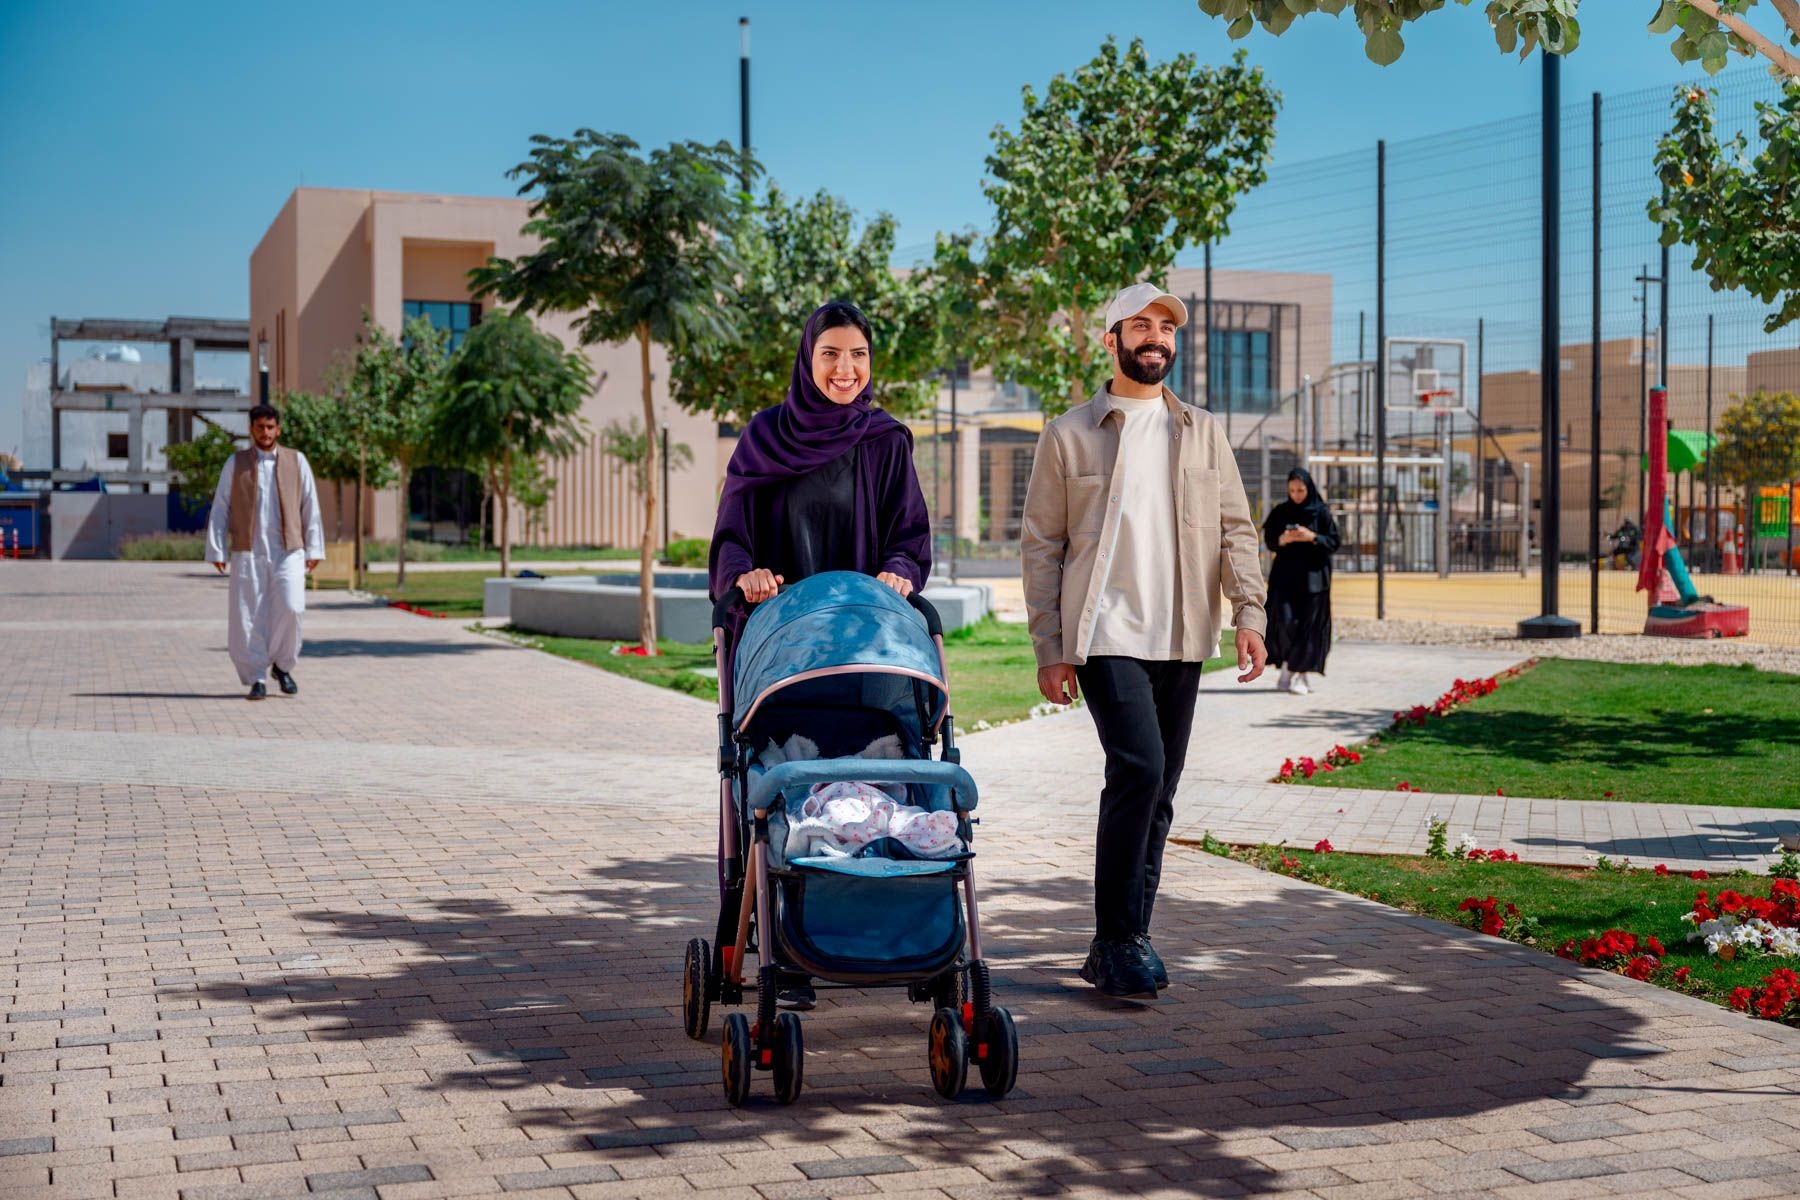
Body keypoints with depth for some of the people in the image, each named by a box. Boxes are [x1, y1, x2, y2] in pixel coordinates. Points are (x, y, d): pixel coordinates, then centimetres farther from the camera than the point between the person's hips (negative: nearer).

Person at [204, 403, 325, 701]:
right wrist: (217, 550, 2)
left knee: (290, 608, -15)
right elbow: (220, 509, 8)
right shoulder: (235, 463, 9)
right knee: (248, 616, -2)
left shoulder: (296, 461, 10)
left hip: (288, 551, 0)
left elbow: (310, 507, 12)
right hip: (247, 553, 0)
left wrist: (313, 549, 7)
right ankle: (256, 678, 8)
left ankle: (282, 665, 7)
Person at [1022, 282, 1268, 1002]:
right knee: (1139, 768, -19)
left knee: (1157, 789, 6)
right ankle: (1121, 940, -10)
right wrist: (1049, 650, -4)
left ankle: (1116, 945, 16)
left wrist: (1250, 614, -4)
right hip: (1107, 636, -4)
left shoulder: (1203, 433, 15)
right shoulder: (1069, 436, 4)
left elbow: (1236, 529, 12)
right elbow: (1041, 546, 3)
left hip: (1181, 641, 4)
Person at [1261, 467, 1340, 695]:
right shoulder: (1280, 512, 5)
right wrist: (1282, 539, -17)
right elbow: (1269, 540, 5)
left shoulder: (1321, 512, 0)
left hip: (1312, 576, -1)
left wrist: (1312, 537, -19)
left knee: (1308, 624, -2)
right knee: (1284, 620, -9)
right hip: (1285, 574, 1)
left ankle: (1300, 674, 5)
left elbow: (1334, 542, -2)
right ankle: (1287, 667, 8)